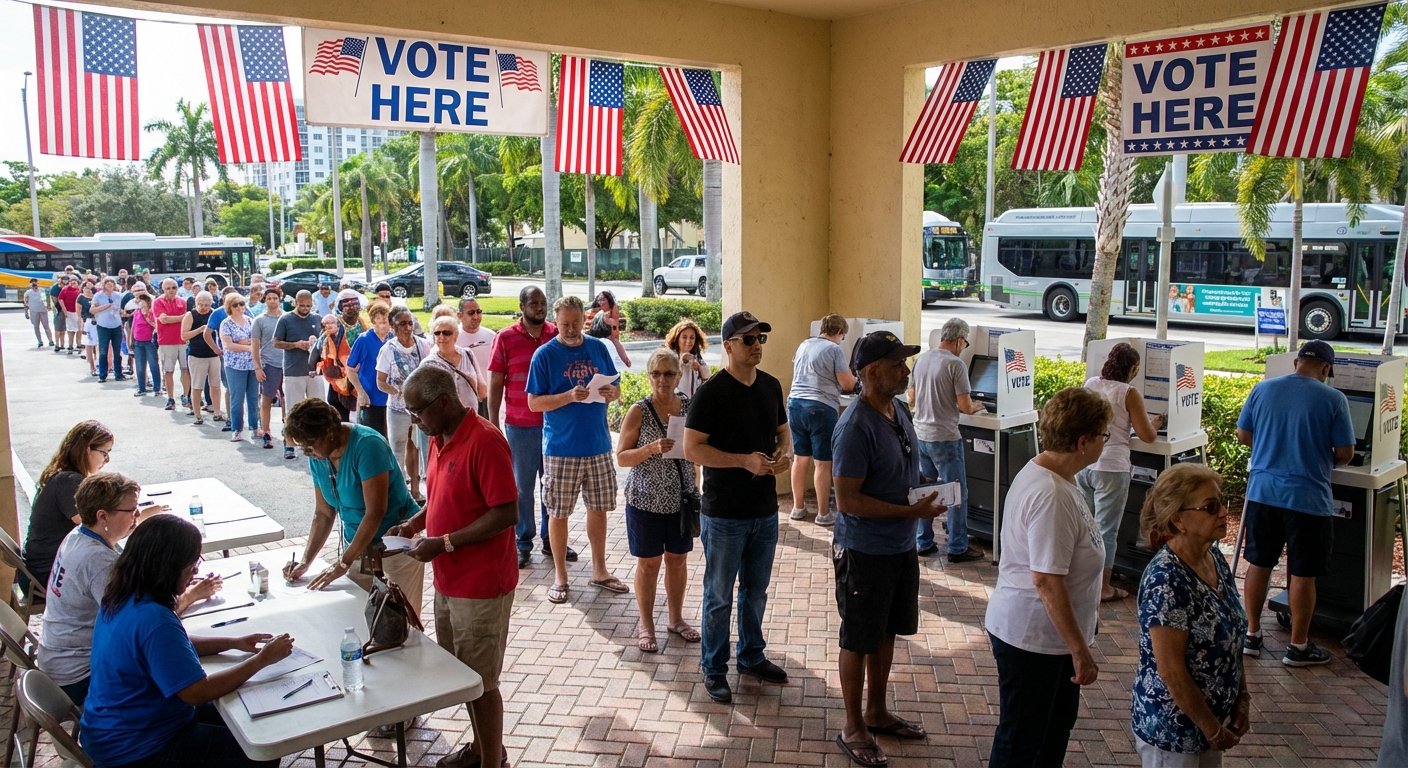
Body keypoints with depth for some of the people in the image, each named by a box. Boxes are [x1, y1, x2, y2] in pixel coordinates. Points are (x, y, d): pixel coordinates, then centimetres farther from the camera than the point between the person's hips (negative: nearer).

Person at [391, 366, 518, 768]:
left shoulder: (484, 441, -21)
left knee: (480, 680, 3)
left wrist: (443, 543, -22)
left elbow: (506, 514, -23)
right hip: (449, 580, 9)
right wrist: (415, 523, 3)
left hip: (481, 584, -9)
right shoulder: (439, 439, 8)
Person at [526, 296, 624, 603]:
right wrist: (570, 396, -23)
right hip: (560, 448, -4)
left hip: (598, 444, 4)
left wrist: (611, 393, -11)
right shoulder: (545, 354, -6)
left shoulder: (598, 348, 6)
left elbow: (616, 387, 13)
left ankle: (599, 570, 27)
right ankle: (560, 577, 18)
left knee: (598, 507, 12)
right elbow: (534, 403, -9)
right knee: (558, 513, 4)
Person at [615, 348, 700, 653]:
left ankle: (676, 618, 34)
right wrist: (652, 448, -26)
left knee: (677, 559, 16)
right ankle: (646, 626, 24)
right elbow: (621, 457, -12)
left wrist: (691, 444, -5)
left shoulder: (689, 407, 0)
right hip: (646, 500, -3)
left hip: (681, 499, 4)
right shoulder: (639, 411, -11)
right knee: (648, 563, 8)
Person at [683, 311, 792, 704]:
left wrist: (783, 454, -5)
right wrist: (744, 460, -25)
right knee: (719, 596, 7)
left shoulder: (771, 386, 5)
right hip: (724, 513, -6)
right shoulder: (711, 392, -15)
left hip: (765, 510, 6)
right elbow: (692, 449, -17)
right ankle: (713, 669, 23)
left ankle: (752, 655, 39)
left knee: (756, 590, 21)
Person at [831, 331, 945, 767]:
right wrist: (912, 511, -24)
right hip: (865, 552, -8)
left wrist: (925, 496, -1)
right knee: (858, 641, 7)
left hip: (902, 547, 8)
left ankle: (877, 712, 39)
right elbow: (847, 500, -25)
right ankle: (853, 729, 23)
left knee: (886, 632, 21)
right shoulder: (856, 426, -24)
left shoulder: (900, 410, 4)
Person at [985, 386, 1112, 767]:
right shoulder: (1051, 496, -29)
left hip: (1051, 634, 10)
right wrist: (1080, 651, -23)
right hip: (1030, 638, -10)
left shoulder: (1044, 472, 4)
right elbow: (1046, 581, -30)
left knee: (1058, 724, 27)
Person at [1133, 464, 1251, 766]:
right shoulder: (1166, 580, -26)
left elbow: (1230, 639, 10)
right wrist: (1213, 728, -15)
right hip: (1171, 728, -8)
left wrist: (1242, 698, 6)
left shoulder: (1215, 558, -1)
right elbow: (1171, 670, -24)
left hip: (1210, 718, 8)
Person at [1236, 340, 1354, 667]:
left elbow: (1243, 436, 7)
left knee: (1258, 564, 14)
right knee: (1303, 574, 7)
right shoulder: (1333, 399, -9)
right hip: (1308, 499, -3)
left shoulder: (1263, 389, 0)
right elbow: (1345, 453, -5)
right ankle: (1298, 646, 18)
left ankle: (1251, 635, 23)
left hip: (1262, 492, 3)